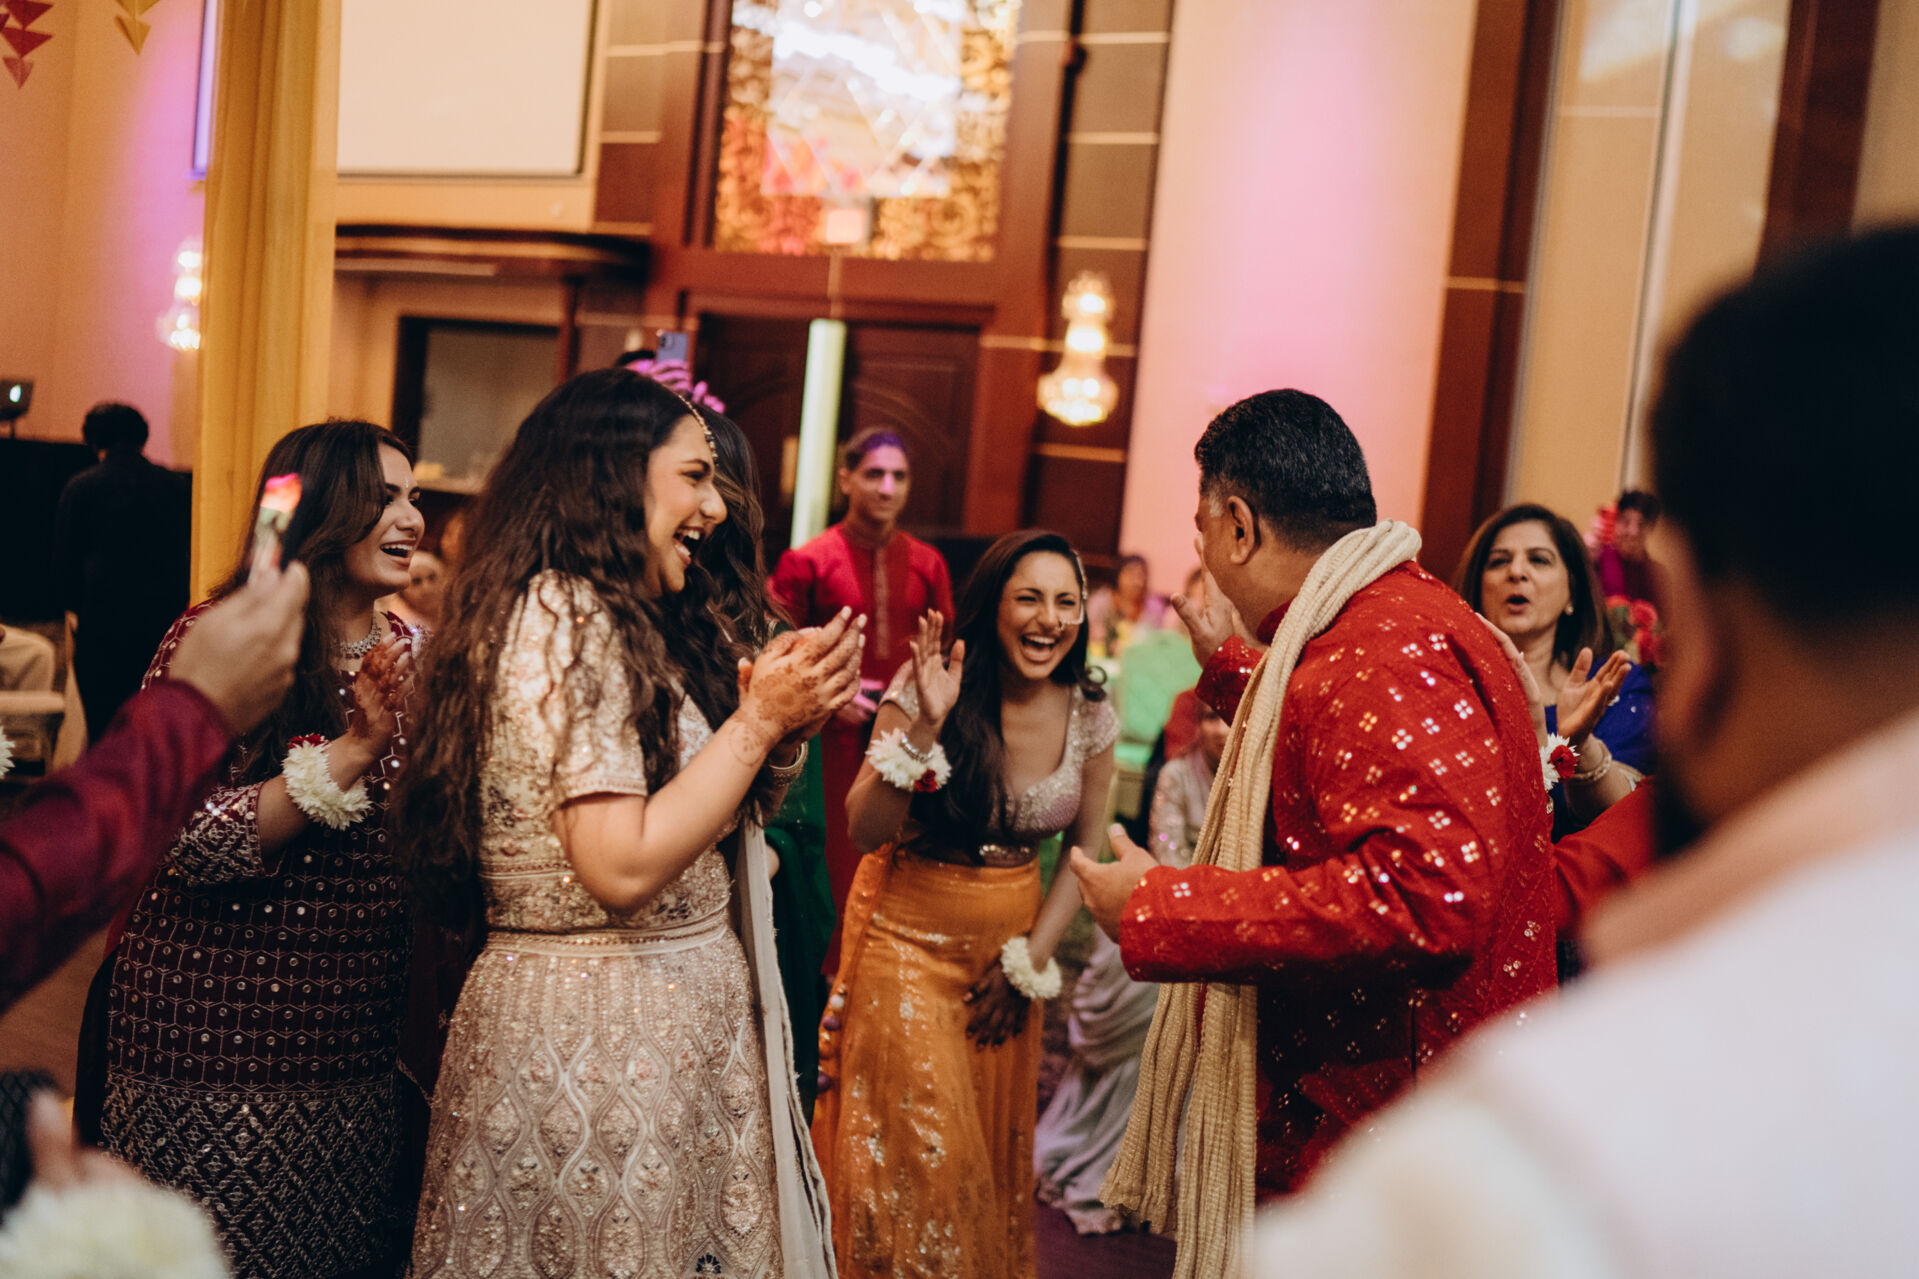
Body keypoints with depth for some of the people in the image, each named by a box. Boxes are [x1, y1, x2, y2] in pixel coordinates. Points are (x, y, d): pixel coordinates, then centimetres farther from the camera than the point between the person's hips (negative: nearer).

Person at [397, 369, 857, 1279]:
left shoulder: (644, 626, 12)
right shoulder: (559, 621, -16)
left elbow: (723, 822, 14)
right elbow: (622, 870, -24)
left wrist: (786, 728, -3)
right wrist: (759, 720, -17)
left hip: (676, 1023, 9)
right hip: (598, 1037, -9)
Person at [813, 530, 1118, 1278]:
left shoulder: (1091, 719, -6)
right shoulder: (927, 690, -17)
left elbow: (1086, 853, 4)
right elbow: (865, 831, -19)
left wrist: (1032, 962, -1)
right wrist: (923, 729, -31)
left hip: (1010, 942, 4)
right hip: (911, 935, -3)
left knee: (995, 1145, 15)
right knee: (922, 1149, -1)